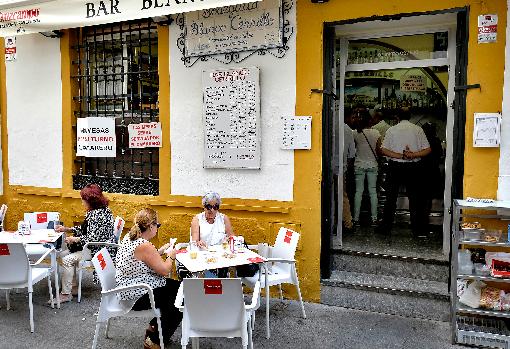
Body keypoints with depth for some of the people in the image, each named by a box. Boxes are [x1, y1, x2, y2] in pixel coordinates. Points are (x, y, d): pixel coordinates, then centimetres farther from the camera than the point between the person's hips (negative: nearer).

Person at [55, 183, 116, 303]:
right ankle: (70, 286, 14)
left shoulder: (99, 214, -23)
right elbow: (85, 229, 20)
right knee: (64, 254, 11)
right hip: (91, 247, 12)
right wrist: (67, 229, 12)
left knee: (67, 260, -17)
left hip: (99, 250, -12)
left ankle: (66, 294, -7)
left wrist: (74, 239, -13)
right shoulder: (93, 212, 11)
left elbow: (93, 238, -26)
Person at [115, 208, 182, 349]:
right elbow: (164, 270, -20)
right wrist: (170, 256, -3)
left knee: (177, 286, 16)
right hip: (138, 297, -10)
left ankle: (154, 328, 26)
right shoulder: (144, 246, -28)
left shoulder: (129, 237, 2)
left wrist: (160, 251, 11)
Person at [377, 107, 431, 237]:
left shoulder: (391, 130, 0)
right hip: (413, 167, 1)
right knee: (415, 197, 8)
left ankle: (386, 227, 10)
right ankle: (417, 228, 13)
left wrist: (400, 156, -12)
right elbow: (427, 150, -4)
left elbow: (383, 150, -8)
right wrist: (413, 155, -12)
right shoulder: (418, 129, 2)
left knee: (391, 197, 6)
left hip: (395, 167, -1)